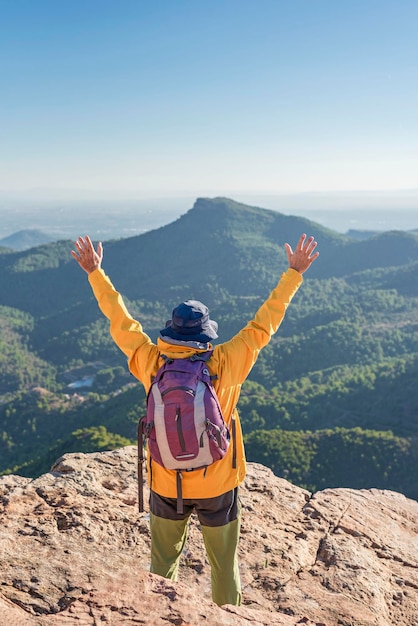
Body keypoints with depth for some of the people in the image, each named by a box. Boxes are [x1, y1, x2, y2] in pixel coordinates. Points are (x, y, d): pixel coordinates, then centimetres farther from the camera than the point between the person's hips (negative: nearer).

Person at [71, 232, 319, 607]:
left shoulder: (152, 363, -13)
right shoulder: (225, 364, -17)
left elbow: (121, 322, -1)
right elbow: (264, 324, -10)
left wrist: (95, 272, 11)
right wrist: (295, 272, -1)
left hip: (165, 486, 2)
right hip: (217, 487, -1)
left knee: (163, 563, 22)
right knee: (224, 565, 19)